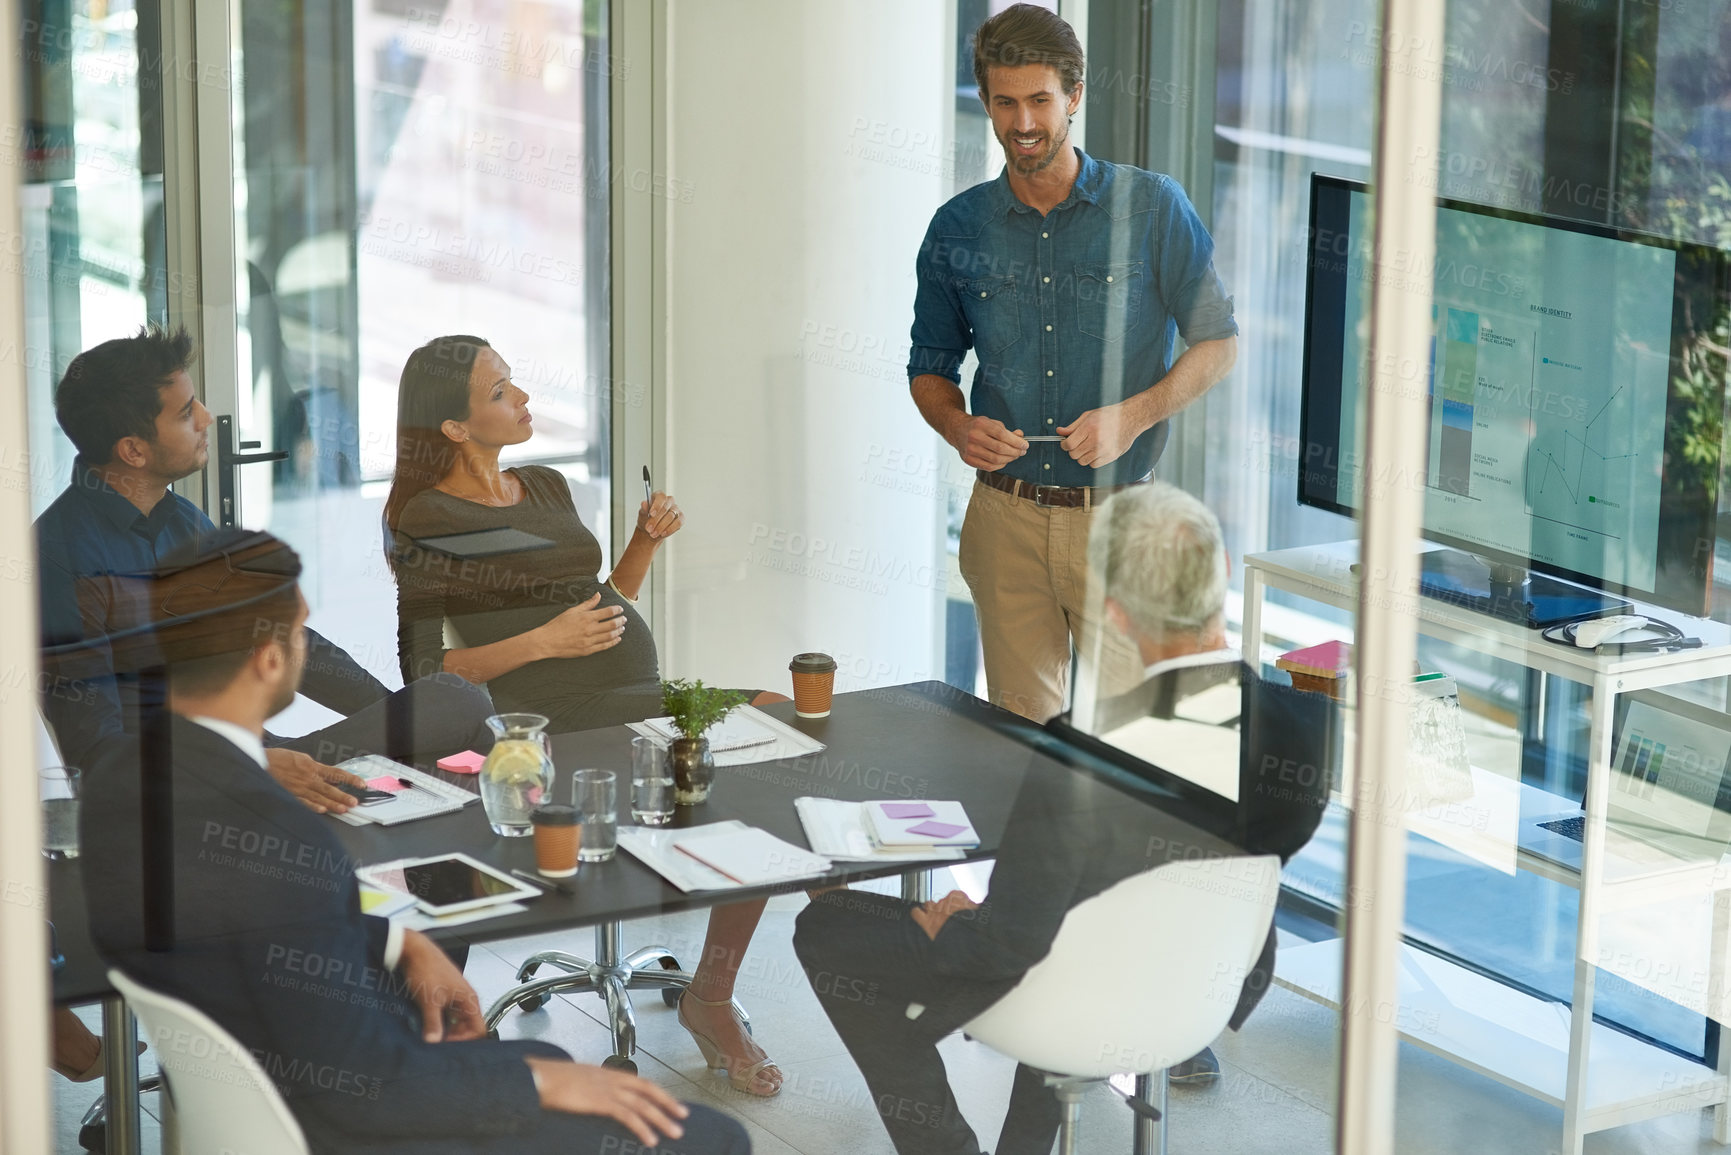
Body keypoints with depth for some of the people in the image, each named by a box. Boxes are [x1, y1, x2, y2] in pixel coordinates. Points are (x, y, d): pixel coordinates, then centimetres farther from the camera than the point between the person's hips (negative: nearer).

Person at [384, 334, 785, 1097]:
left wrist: (647, 540, 8)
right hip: (558, 722, -8)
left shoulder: (546, 487, 19)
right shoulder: (428, 522, -4)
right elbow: (426, 674, -8)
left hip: (640, 702, 8)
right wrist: (543, 642, -17)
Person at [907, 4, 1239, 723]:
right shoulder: (959, 229, 6)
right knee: (1021, 730, 7)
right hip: (1005, 517, 2)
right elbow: (931, 365, 16)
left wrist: (1131, 417, -14)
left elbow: (1218, 342, 2)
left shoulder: (1151, 207, -2)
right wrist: (959, 428, -6)